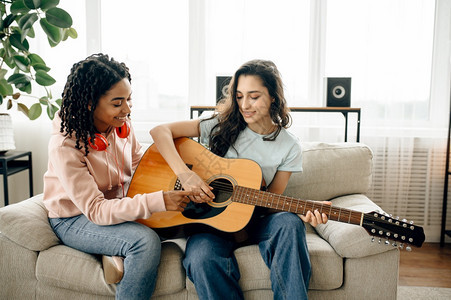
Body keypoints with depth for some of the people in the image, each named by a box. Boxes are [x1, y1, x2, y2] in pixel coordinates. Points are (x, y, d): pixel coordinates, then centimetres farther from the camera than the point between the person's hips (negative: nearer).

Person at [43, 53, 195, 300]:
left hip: (119, 204, 7)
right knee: (146, 241, -31)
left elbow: (138, 159, 10)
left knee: (185, 216, -8)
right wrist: (158, 201, -38)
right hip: (75, 220, -6)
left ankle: (119, 254, 1)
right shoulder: (65, 145, -27)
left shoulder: (121, 125, -8)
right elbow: (95, 210, -29)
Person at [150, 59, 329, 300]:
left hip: (254, 220, 1)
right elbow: (160, 131, -8)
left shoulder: (289, 146, 1)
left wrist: (302, 214, -19)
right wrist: (184, 174, -22)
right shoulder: (223, 125, -4)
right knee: (202, 259, -34)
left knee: (289, 223, -32)